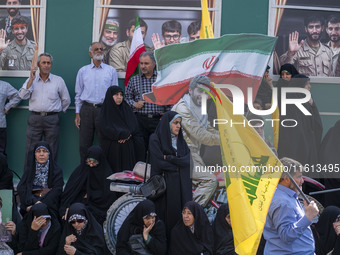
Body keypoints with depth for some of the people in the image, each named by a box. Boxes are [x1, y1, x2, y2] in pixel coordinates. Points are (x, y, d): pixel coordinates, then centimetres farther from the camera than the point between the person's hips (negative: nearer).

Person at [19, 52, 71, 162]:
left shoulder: (58, 80, 8)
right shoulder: (31, 80, 11)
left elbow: (66, 100, 14)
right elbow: (23, 96, -4)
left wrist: (57, 110, 11)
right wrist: (31, 79, -8)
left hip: (52, 119, -1)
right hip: (34, 119, 1)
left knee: (52, 152, 1)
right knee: (31, 152, 0)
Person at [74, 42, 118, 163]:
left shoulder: (111, 71, 9)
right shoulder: (83, 71, 12)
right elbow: (78, 94, 13)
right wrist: (77, 113, 6)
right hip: (87, 109, 1)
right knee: (84, 144, 1)